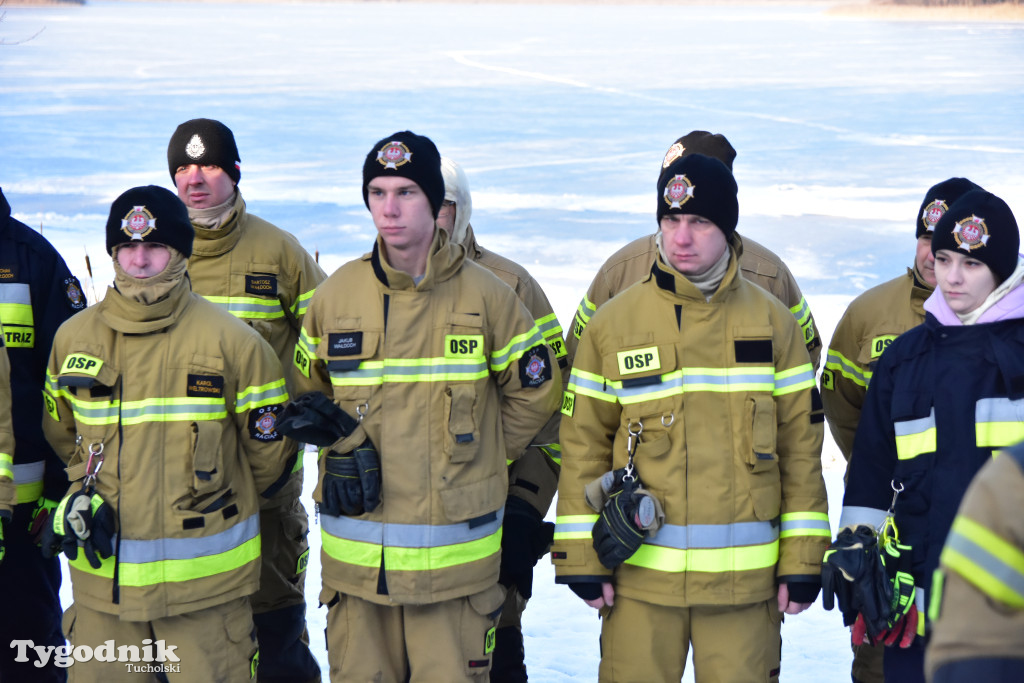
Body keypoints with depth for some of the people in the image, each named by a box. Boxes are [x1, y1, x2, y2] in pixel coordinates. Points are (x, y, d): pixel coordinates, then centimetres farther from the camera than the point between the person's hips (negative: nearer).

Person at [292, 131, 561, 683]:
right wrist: (346, 447, 3)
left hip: (454, 551, -2)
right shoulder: (336, 296, 3)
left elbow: (534, 393, 10)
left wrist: (478, 455, 7)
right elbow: (308, 392, 18)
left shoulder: (485, 296, -2)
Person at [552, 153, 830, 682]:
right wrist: (580, 558, 1)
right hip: (639, 571, 0)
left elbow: (800, 445, 6)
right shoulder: (613, 323, 3)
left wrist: (802, 560, 2)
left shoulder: (772, 322, 5)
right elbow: (583, 443, 5)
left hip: (744, 577, 0)